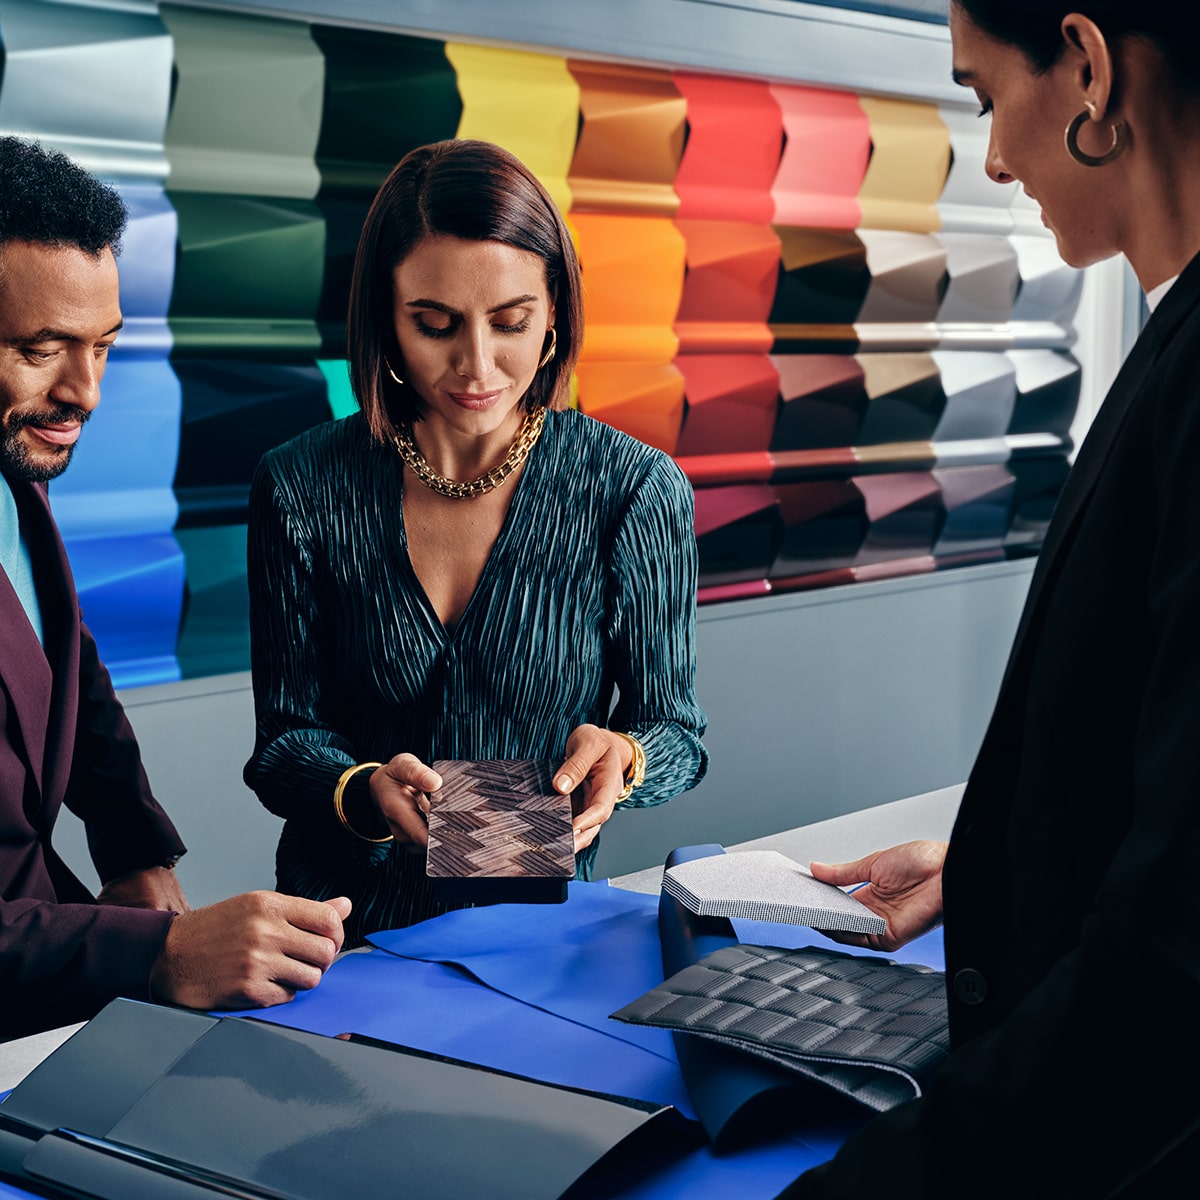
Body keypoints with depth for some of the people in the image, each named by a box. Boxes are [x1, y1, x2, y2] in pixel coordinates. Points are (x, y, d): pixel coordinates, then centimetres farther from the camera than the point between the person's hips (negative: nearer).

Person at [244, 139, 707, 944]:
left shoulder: (638, 491, -5)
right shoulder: (301, 488, -1)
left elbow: (676, 732, 3)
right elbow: (286, 736, 3)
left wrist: (621, 756, -20)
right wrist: (365, 792, -18)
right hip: (346, 928, 1)